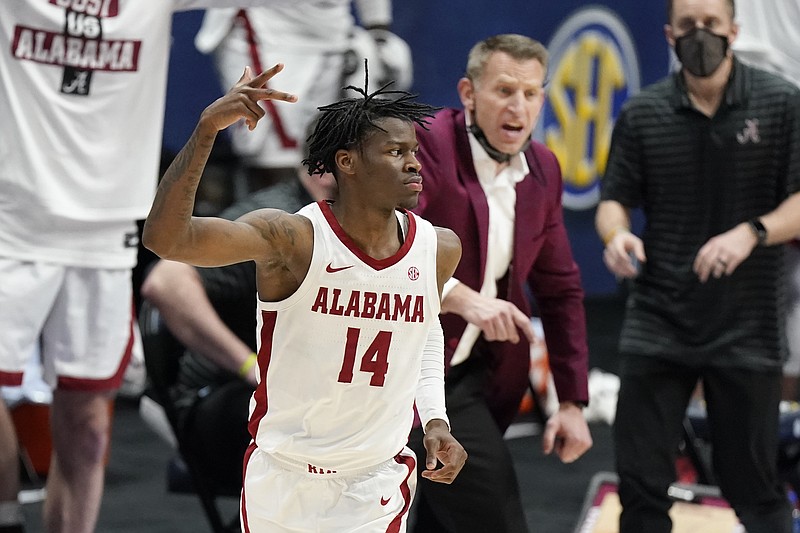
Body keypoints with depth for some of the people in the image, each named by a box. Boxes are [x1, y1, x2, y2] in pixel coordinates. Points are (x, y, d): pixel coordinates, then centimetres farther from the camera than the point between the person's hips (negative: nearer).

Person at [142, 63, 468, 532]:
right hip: (284, 476, -2)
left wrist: (436, 418, 5)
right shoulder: (293, 238, -20)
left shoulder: (439, 249, -5)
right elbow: (165, 238, -34)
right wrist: (206, 130, -43)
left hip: (379, 484, 2)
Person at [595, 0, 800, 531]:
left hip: (748, 328, -2)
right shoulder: (641, 114, 3)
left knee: (754, 486, 7)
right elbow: (615, 200, 6)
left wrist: (752, 233, -23)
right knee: (640, 481, 3)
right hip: (657, 324, 2)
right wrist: (617, 235, -17)